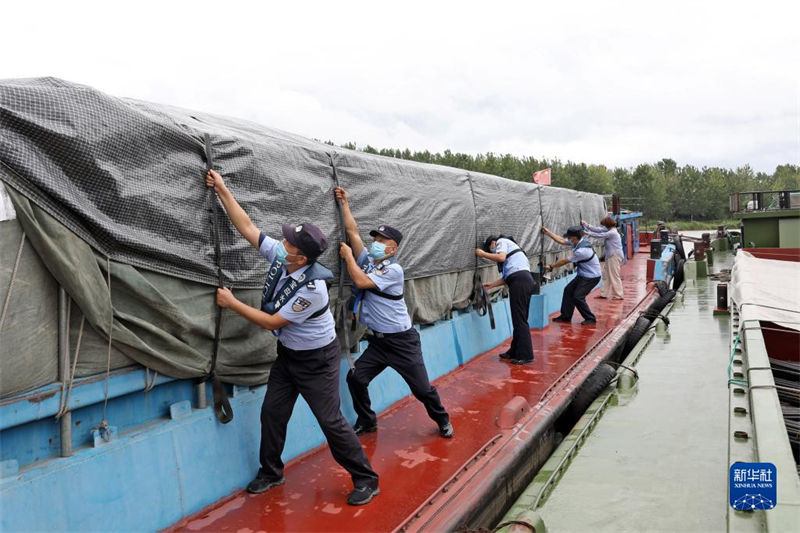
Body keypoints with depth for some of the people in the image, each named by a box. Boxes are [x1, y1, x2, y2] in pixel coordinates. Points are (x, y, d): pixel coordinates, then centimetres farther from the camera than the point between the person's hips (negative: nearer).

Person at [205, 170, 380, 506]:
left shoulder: (312, 288, -32)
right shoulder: (279, 256, -12)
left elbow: (271, 322, -23)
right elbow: (246, 227, -5)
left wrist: (232, 303, -17)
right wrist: (222, 190, -8)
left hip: (316, 360, -7)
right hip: (287, 354, 8)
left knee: (330, 421, -3)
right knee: (272, 413, 11)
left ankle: (366, 480, 12)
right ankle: (271, 472, 32)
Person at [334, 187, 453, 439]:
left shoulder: (394, 270, -15)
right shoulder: (367, 260, 5)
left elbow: (360, 281, -23)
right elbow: (353, 231, 4)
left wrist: (348, 256, -10)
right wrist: (345, 203, 6)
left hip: (402, 341, -6)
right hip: (378, 340, 6)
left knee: (422, 388, 0)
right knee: (356, 379, -3)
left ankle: (442, 420, 26)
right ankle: (367, 422, 18)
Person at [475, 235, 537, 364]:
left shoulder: (501, 241, 8)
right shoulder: (509, 247, 33)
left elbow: (501, 257, -14)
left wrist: (483, 254, -2)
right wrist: (492, 285, 26)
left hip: (519, 281, -10)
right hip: (526, 280, 10)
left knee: (520, 320, -7)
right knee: (520, 320, 14)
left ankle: (525, 355, -4)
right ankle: (515, 352, 23)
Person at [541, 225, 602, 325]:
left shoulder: (581, 250, -31)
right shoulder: (578, 241, -5)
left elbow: (565, 261, -21)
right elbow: (562, 241, 5)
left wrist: (551, 266, -9)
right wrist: (548, 232, 2)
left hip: (591, 277, -10)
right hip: (583, 275, 10)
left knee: (578, 297, -13)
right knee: (568, 290, 9)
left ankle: (590, 319, 3)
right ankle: (565, 316, 16)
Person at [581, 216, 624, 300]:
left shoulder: (612, 233, -17)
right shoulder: (610, 231, 11)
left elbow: (599, 235, -15)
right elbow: (598, 229, 12)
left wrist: (587, 233, -7)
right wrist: (587, 225, 9)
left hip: (615, 256, -10)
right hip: (611, 256, 10)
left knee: (614, 276, -5)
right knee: (606, 275, 12)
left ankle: (618, 295, 2)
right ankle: (603, 293, 16)